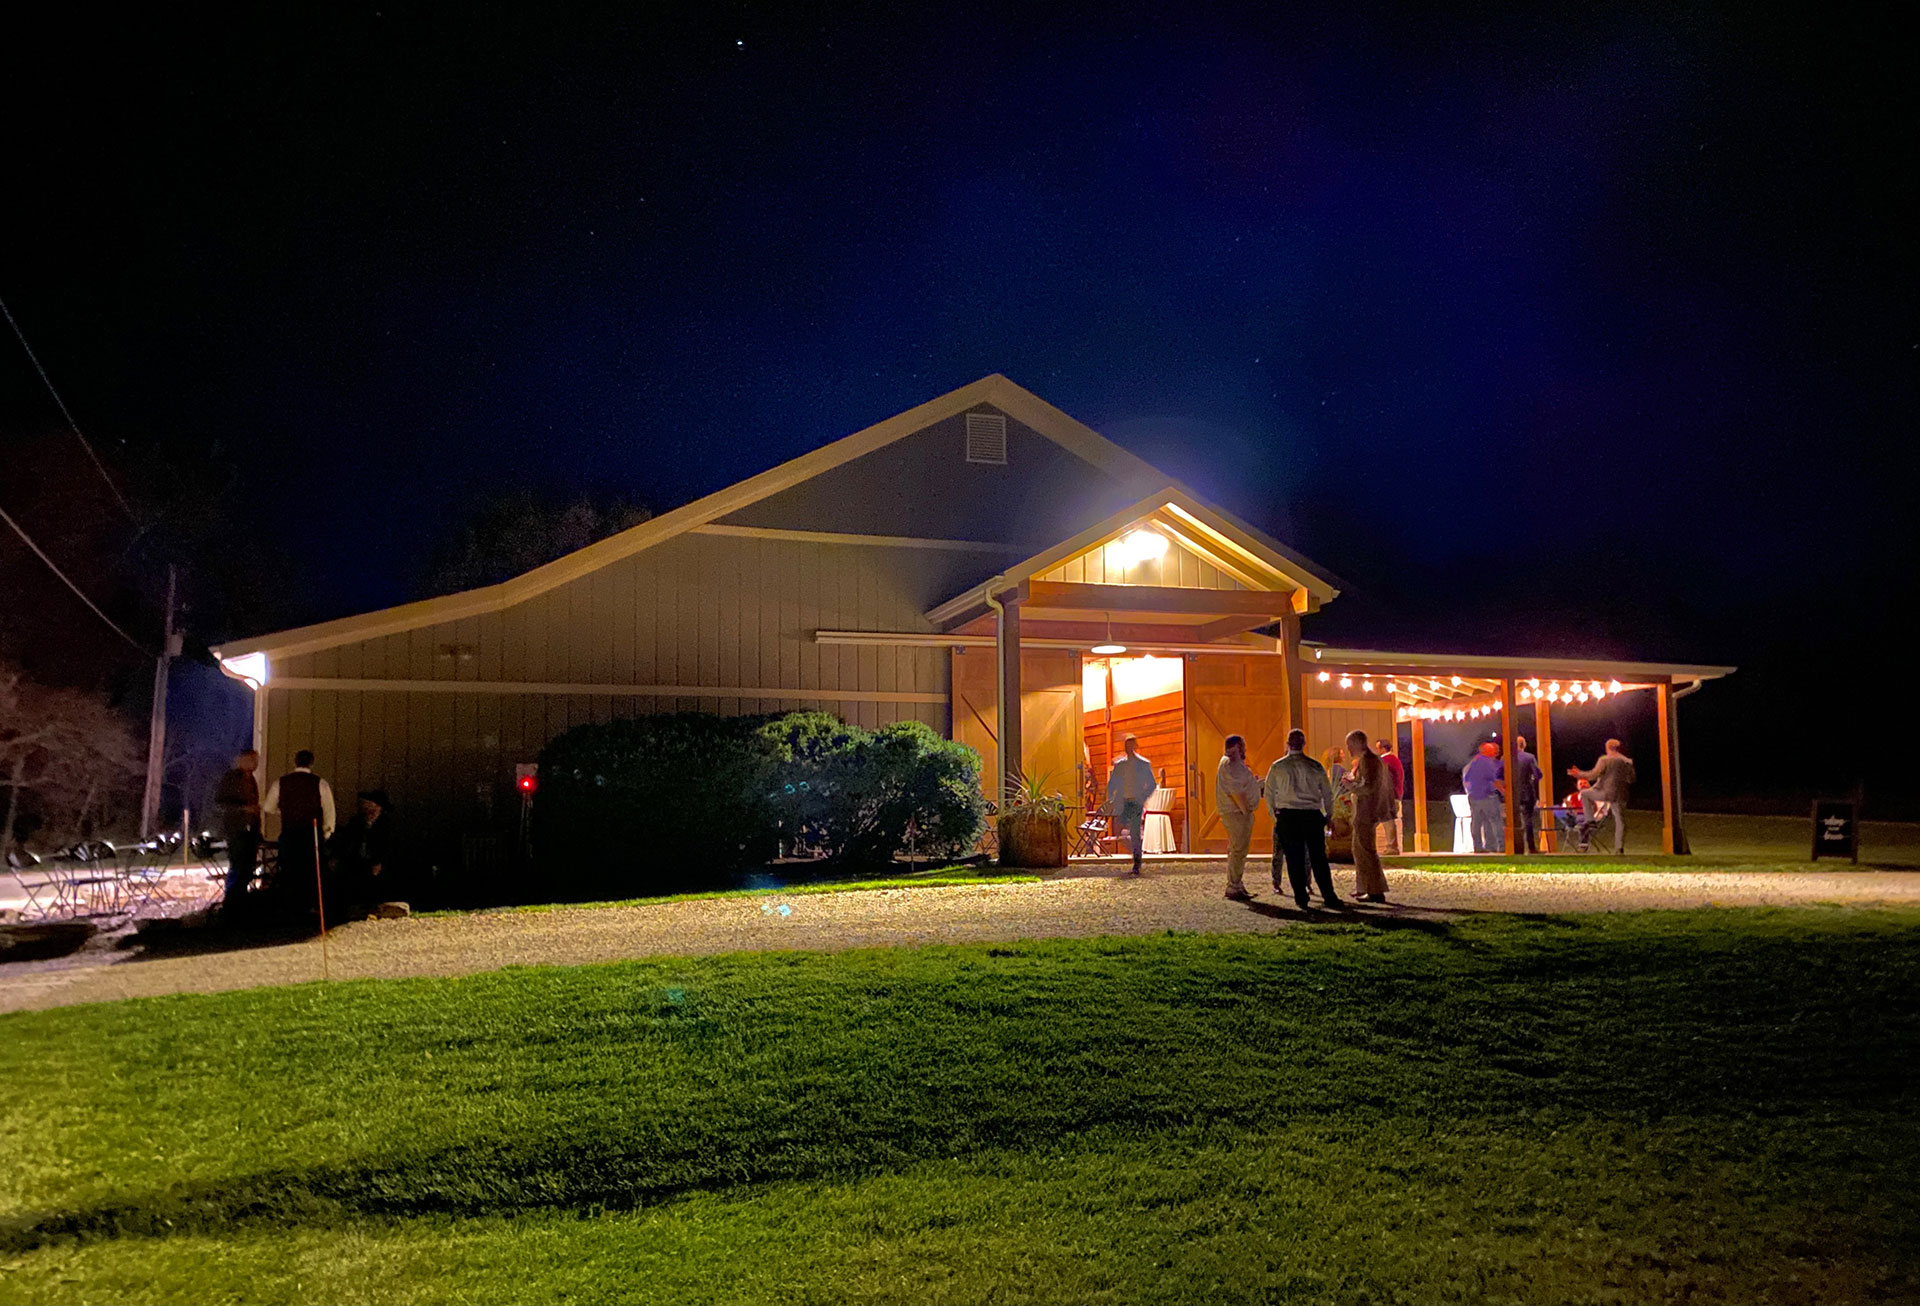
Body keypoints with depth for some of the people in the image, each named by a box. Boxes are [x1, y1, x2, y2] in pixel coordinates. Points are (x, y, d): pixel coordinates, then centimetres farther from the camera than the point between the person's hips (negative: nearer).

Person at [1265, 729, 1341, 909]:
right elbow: (1327, 793, 8)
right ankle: (1329, 897, 6)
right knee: (1318, 857, 6)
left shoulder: (1277, 767, 0)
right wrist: (1329, 814, 20)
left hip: (1287, 816, -1)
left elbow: (1269, 793, 6)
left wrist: (1274, 813, 19)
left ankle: (1301, 898, 5)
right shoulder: (1316, 766, 2)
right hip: (1312, 816, 1)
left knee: (1294, 859, 4)